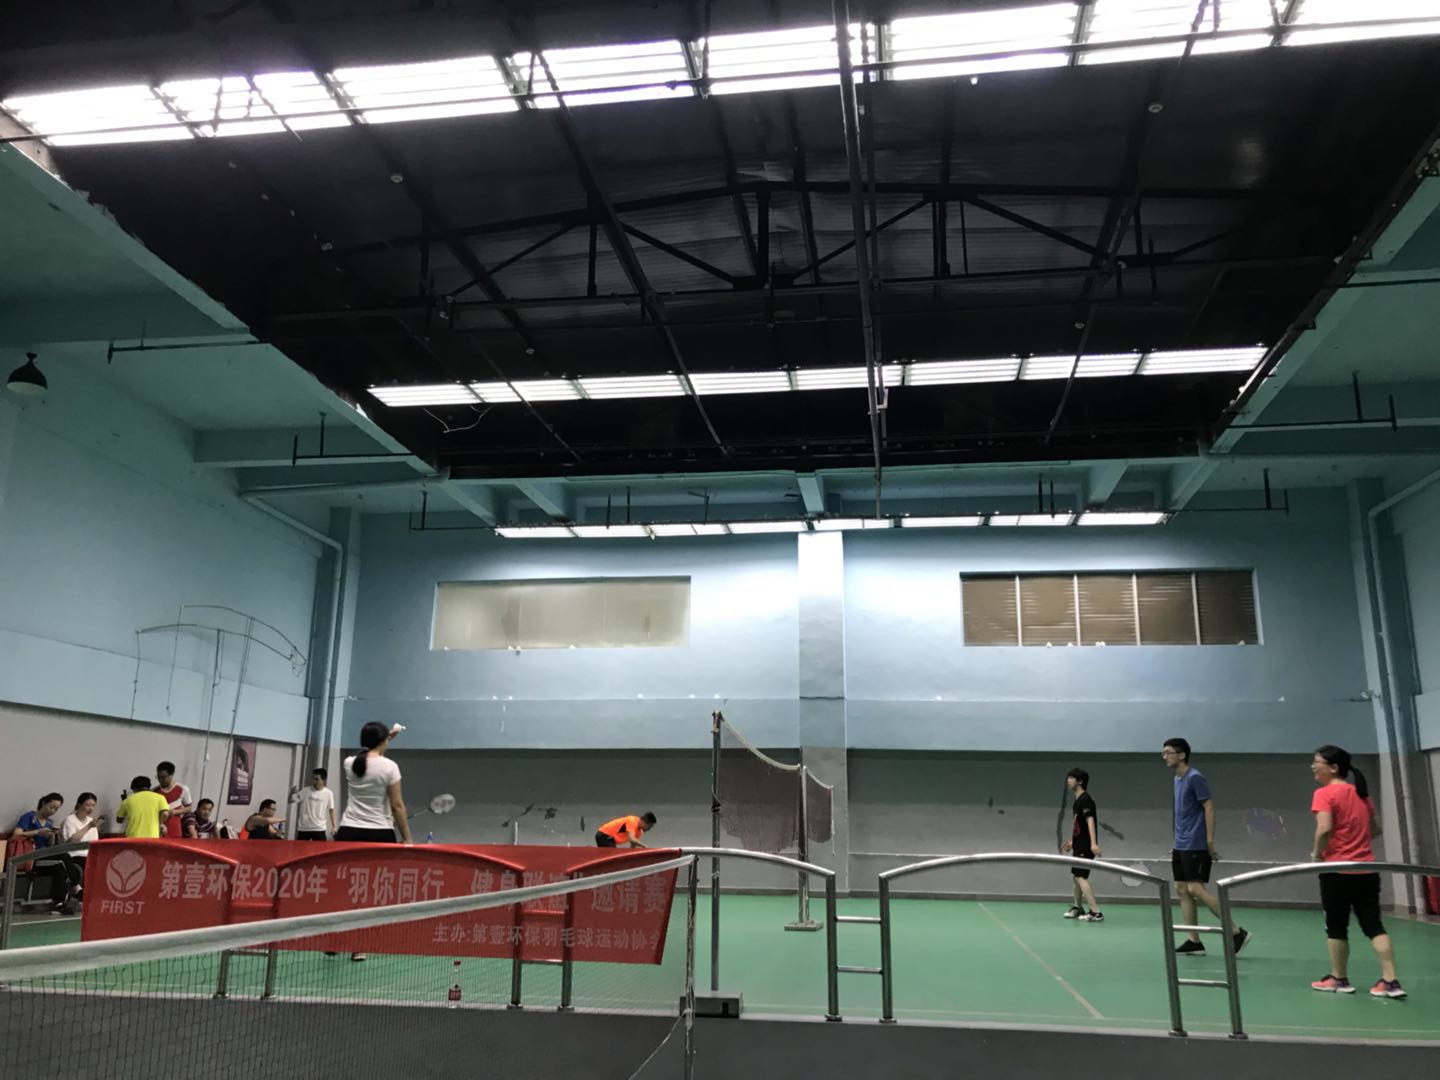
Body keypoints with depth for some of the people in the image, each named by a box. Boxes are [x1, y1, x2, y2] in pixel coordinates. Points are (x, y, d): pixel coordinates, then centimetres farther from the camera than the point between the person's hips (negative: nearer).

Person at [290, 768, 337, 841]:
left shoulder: (328, 793, -2)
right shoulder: (305, 791, 0)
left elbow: (331, 810, 3)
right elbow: (290, 800, 4)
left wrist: (333, 827, -1)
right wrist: (292, 793, -17)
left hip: (319, 828, -2)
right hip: (303, 828, 2)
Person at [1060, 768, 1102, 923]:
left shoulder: (1085, 800, -15)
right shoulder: (1078, 800, 14)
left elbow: (1090, 821, -27)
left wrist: (1093, 843, -37)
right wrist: (1072, 841, 31)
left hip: (1086, 846, -10)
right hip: (1079, 845, 10)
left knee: (1081, 877, -15)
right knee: (1075, 875, 19)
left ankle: (1096, 912, -16)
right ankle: (1077, 908, 33)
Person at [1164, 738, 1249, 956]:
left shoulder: (1195, 777, -12)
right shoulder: (1177, 779, 14)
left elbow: (1209, 808, -14)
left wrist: (1210, 842, -16)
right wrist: (1179, 841, 17)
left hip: (1195, 846, -9)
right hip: (1180, 846, 9)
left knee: (1195, 888, -11)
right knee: (1182, 890, 6)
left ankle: (1236, 932, -3)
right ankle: (1193, 940, 10)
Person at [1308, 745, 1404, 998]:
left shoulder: (1324, 794, -12)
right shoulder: (1361, 793, 11)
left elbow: (1325, 829, -24)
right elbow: (1376, 828, 19)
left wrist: (1316, 853, -9)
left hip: (1338, 870, -6)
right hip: (1366, 869, 6)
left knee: (1336, 927, 8)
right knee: (1373, 924, 8)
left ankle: (1339, 979, 17)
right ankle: (1391, 981, 4)